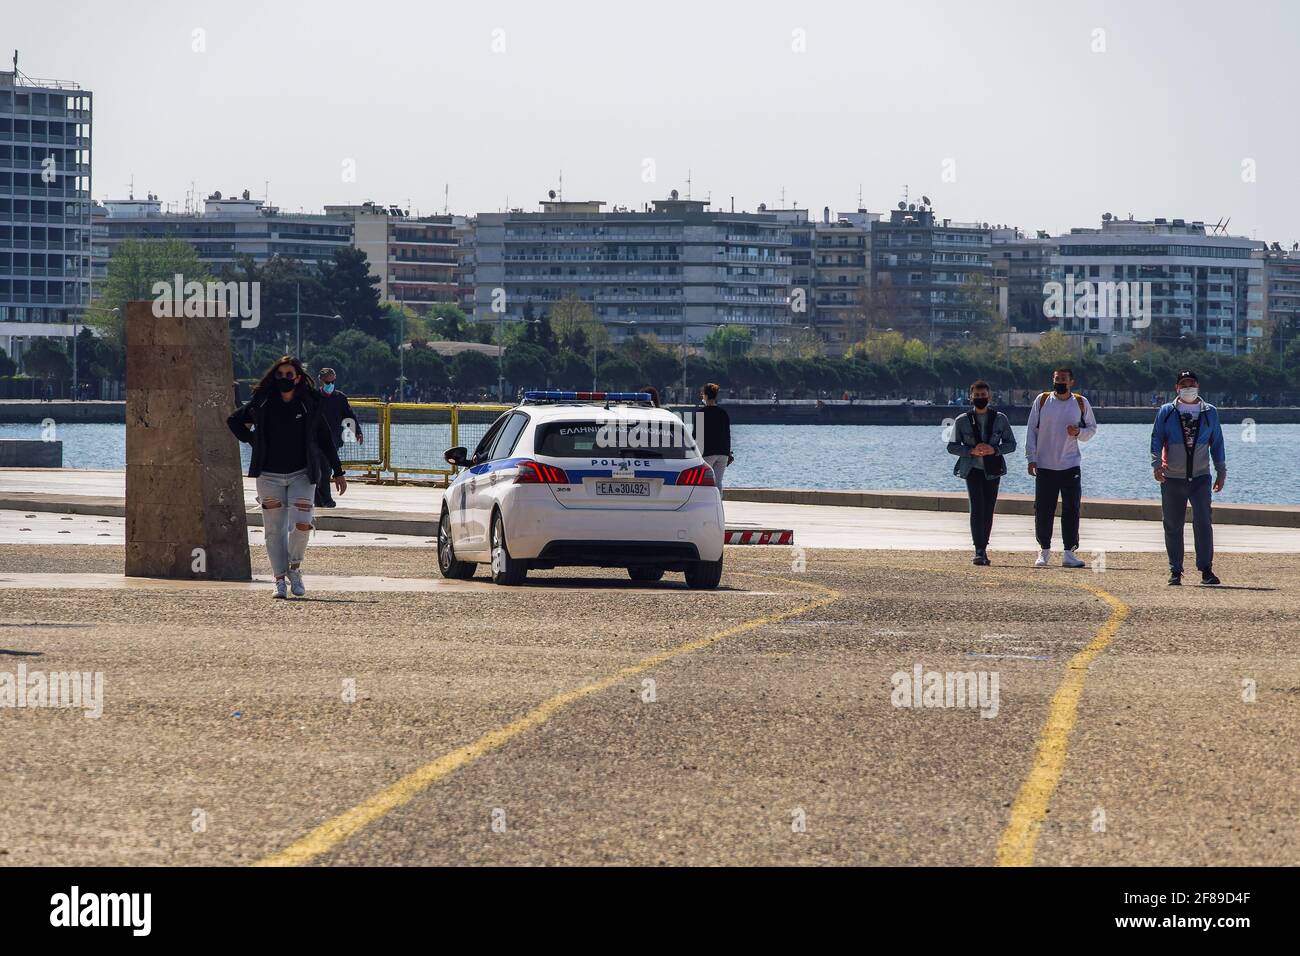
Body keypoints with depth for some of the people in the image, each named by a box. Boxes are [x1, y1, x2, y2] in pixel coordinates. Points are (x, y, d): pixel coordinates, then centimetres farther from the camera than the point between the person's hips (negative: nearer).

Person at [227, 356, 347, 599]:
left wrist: (337, 472, 7)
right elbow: (234, 421, 17)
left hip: (301, 474, -1)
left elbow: (325, 440, 7)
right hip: (269, 475, 1)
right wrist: (253, 441, 6)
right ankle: (280, 579, 8)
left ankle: (294, 567, 9)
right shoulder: (261, 403, 2)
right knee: (274, 529, 1)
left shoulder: (310, 404, 0)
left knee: (302, 524, -15)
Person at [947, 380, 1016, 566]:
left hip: (992, 470, 2)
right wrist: (971, 451, -14)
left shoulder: (1000, 419, 7)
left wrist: (994, 449, -13)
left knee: (988, 511, 4)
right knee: (977, 508, -16)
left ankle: (983, 550, 13)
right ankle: (979, 552, -21)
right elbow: (952, 446, 3)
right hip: (972, 469, -2)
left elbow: (1011, 444, 7)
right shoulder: (962, 421, 4)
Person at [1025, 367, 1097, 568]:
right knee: (1043, 511, 1)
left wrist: (1079, 432, -9)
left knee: (1071, 510, -4)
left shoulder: (1081, 403, 4)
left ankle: (1069, 553, 0)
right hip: (1045, 467, 0)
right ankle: (1044, 550, 15)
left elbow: (1092, 428, 14)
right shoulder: (1042, 401, 2)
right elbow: (1031, 430, 5)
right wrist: (1031, 458, -2)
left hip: (1071, 466, 0)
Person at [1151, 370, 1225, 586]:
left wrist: (1221, 472, 11)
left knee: (1203, 522, -11)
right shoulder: (1166, 412, 7)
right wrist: (1157, 464, -12)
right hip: (1172, 478, 0)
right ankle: (1175, 571, 11)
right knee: (1173, 525, 3)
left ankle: (1206, 570, -7)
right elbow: (1156, 439, 2)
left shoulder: (1210, 413, 10)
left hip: (1200, 477, 0)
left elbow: (1217, 443, 14)